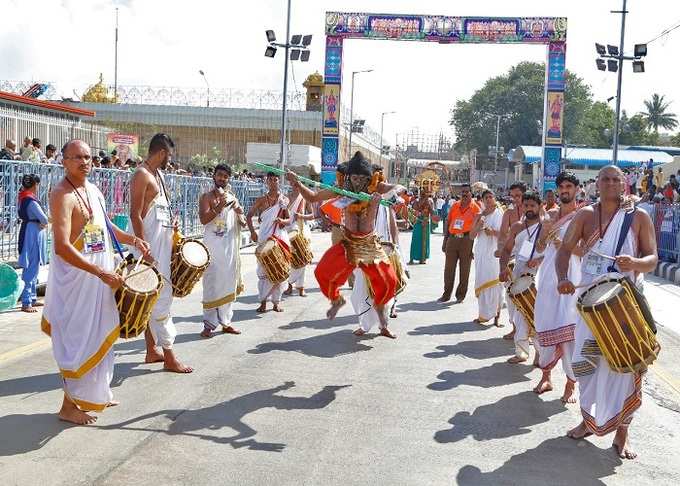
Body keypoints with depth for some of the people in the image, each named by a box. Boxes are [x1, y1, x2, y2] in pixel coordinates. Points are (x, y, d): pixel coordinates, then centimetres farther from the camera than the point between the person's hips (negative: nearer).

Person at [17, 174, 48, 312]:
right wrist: (43, 224, 1)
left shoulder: (23, 198, 8)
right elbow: (44, 220, -23)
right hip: (33, 235, -10)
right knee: (31, 269, -7)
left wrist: (41, 223, 0)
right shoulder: (31, 201, -19)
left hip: (27, 232, 10)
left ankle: (32, 298, 27)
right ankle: (26, 303, -6)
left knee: (32, 269, 18)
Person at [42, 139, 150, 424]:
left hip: (100, 275, 9)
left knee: (100, 336, 17)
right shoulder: (62, 195, -19)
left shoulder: (93, 190, 9)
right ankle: (69, 405, 12)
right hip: (76, 276, -9)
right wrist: (102, 273, -27)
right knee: (78, 340, -1)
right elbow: (62, 247, -27)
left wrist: (132, 240, 9)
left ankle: (95, 393, 32)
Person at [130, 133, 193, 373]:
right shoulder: (142, 175, -13)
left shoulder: (157, 174, 16)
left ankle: (152, 350, 20)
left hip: (163, 244, 10)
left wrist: (171, 225, 11)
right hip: (151, 246, -10)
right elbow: (135, 215, -18)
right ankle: (169, 356, -3)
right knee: (161, 298, -7)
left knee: (153, 299, 13)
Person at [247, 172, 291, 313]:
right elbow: (249, 216, 9)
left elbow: (289, 220, 6)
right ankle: (263, 301, 4)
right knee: (263, 269, -4)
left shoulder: (284, 200, 7)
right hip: (264, 238, 0)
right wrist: (252, 232, -5)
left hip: (280, 238, 1)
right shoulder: (261, 200, 5)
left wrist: (282, 221, -16)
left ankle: (276, 300, 12)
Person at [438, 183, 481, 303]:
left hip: (466, 240, -3)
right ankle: (446, 294, 16)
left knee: (464, 270, 3)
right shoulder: (454, 206, 11)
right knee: (449, 268, 6)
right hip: (452, 239, 3)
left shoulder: (475, 208, 0)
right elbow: (448, 223, 14)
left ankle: (460, 295, 13)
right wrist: (445, 241, 10)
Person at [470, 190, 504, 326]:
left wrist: (493, 232, -18)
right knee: (481, 281, 3)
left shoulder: (500, 214, 2)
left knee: (494, 282, -8)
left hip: (495, 252, -4)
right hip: (482, 253, 4)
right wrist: (478, 226, -10)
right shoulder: (479, 216, 12)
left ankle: (496, 315, -5)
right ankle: (483, 314, 9)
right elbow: (472, 236, 8)